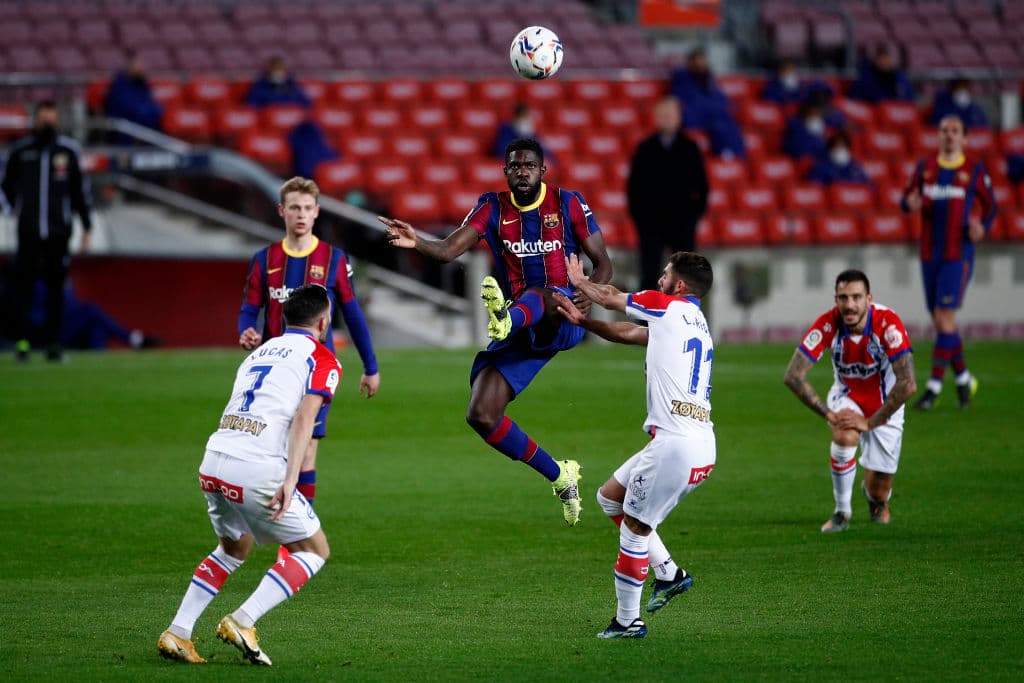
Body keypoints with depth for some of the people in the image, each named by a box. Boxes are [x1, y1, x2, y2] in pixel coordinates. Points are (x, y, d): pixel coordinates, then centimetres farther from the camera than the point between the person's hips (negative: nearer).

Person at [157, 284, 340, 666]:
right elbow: (304, 417, -11)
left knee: (234, 548, 29)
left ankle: (177, 633, 17)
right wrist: (290, 479, -19)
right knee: (315, 550, 10)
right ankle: (242, 622, -5)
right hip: (258, 469, -7)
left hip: (214, 461, 7)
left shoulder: (259, 352, 26)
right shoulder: (322, 360, 4)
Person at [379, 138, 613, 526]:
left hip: (564, 319, -4)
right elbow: (449, 249, -8)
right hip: (522, 331, 4)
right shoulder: (493, 208, 7)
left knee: (537, 294, -40)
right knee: (481, 416, -9)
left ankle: (506, 320, -78)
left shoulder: (568, 204, 3)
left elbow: (603, 262, 6)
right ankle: (560, 477, 8)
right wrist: (417, 243, -31)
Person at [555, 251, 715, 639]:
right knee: (610, 497, 21)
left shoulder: (670, 307, -5)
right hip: (701, 445, 9)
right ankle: (669, 574, 19)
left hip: (676, 443, -9)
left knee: (634, 527, 0)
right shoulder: (696, 324, 20)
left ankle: (627, 621, 6)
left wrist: (578, 282, 28)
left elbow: (609, 297, 10)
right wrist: (581, 320, 24)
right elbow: (625, 333, 28)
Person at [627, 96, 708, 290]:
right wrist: (638, 214, 1)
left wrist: (695, 212, -1)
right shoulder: (645, 149, 4)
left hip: (682, 222, 0)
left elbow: (702, 185, 6)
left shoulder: (690, 148, 3)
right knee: (649, 275, -2)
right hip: (650, 221, 0)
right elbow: (632, 185, 7)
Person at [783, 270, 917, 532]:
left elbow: (907, 384, -34)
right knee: (845, 435, -35)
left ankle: (877, 500, 41)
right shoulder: (828, 324, -26)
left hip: (885, 404, 0)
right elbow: (793, 375, -24)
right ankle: (842, 512, -12)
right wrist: (829, 413, -27)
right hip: (846, 397, 0)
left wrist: (871, 422, -30)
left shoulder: (887, 322, -31)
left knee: (878, 491, -1)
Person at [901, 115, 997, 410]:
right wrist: (911, 203, -12)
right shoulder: (925, 167, 8)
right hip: (930, 255, 4)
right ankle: (963, 378, 25)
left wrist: (981, 227, -13)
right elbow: (907, 200, 12)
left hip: (959, 255, -4)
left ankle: (934, 387, -13)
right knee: (940, 323, 7)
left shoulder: (975, 170, 0)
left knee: (945, 319, -14)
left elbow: (990, 206, 8)